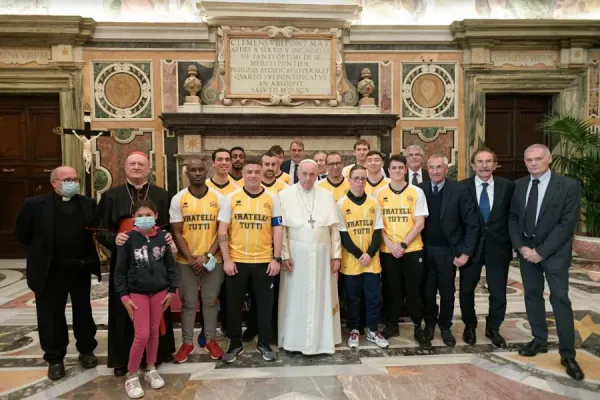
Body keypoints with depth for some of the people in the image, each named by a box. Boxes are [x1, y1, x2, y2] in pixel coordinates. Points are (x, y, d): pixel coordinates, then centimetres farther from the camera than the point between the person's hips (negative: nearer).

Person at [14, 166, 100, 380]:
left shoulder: (89, 203, -1)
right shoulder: (35, 204, -8)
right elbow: (22, 232, 2)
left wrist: (88, 255, 1)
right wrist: (41, 253, 5)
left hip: (81, 269, 2)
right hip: (50, 271, -2)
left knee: (83, 312, 15)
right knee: (51, 316, 9)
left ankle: (86, 351, 33)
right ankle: (55, 358, 27)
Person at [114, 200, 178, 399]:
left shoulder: (162, 237, -3)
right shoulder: (128, 239, -9)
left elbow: (171, 265, 4)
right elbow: (120, 271, -4)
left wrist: (171, 290, 2)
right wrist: (124, 296, -7)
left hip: (159, 291, 3)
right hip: (137, 293, -2)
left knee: (154, 332, 12)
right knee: (142, 335, -5)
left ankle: (151, 369, 31)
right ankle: (131, 376, 16)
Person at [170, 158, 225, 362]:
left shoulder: (218, 198, -2)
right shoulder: (178, 199, -2)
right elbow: (176, 233, -3)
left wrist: (208, 255, -11)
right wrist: (191, 258, -11)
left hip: (213, 260, 0)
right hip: (186, 261, 0)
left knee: (210, 301, 11)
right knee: (188, 303, 11)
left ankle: (210, 339, 26)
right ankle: (187, 342, 25)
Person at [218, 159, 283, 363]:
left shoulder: (272, 199, 0)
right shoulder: (231, 198, 0)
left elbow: (278, 230, 1)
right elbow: (223, 231, -1)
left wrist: (276, 259, -5)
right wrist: (226, 259, -6)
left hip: (264, 262, 0)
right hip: (236, 261, 0)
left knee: (265, 305, 10)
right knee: (234, 305, 11)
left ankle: (264, 343, 27)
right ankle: (235, 344, 28)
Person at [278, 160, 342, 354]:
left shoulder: (327, 196, 4)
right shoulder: (285, 195, -2)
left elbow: (334, 228, 5)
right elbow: (281, 228, -4)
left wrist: (336, 255, 1)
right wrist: (284, 254, -9)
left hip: (322, 254, 2)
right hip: (296, 254, -2)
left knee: (321, 297, 10)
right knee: (296, 297, 6)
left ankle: (321, 339, 23)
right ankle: (294, 339, 20)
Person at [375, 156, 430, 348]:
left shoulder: (417, 192, 0)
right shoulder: (379, 193, 3)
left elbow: (420, 223, -5)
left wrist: (403, 244, -13)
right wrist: (390, 244, -9)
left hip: (412, 250, -1)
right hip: (387, 251, 1)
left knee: (414, 291, 6)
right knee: (392, 291, 11)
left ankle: (418, 328, 21)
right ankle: (392, 325, 26)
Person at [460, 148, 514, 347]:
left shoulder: (507, 186, -1)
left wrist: (512, 243, -4)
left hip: (498, 246, 1)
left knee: (498, 292, 11)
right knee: (466, 290, 13)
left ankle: (493, 328, 33)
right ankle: (470, 326, 35)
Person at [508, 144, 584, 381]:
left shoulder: (569, 186, -10)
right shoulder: (518, 186, 3)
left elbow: (567, 224, -14)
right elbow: (512, 218, 6)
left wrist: (541, 251, -17)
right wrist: (521, 247, -7)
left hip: (554, 251, -4)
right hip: (526, 249, 4)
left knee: (560, 299, -1)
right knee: (532, 295, 11)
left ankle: (567, 354, 9)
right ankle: (539, 340, 26)